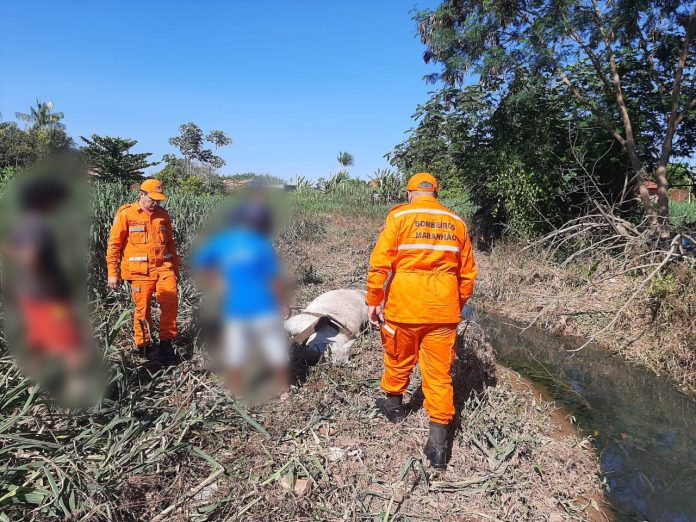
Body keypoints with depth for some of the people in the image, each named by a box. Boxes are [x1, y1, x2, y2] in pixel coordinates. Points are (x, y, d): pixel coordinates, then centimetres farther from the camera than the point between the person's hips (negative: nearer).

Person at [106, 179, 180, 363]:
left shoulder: (163, 215, 12)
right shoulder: (125, 214, -1)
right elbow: (114, 245, 0)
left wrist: (175, 269, 19)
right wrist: (113, 273, -2)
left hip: (164, 267, 3)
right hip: (140, 271, -3)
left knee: (170, 302, -9)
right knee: (143, 309, 3)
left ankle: (166, 343, 2)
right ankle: (144, 345, 21)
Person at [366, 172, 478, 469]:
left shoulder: (399, 216, -4)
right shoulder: (456, 222, 6)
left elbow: (380, 262, -11)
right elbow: (467, 273, 11)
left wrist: (373, 300, -2)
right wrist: (457, 305, 23)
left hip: (403, 306, -2)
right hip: (443, 310, 2)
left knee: (398, 360, 20)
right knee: (439, 373, 8)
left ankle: (394, 405, 43)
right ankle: (438, 442, 11)